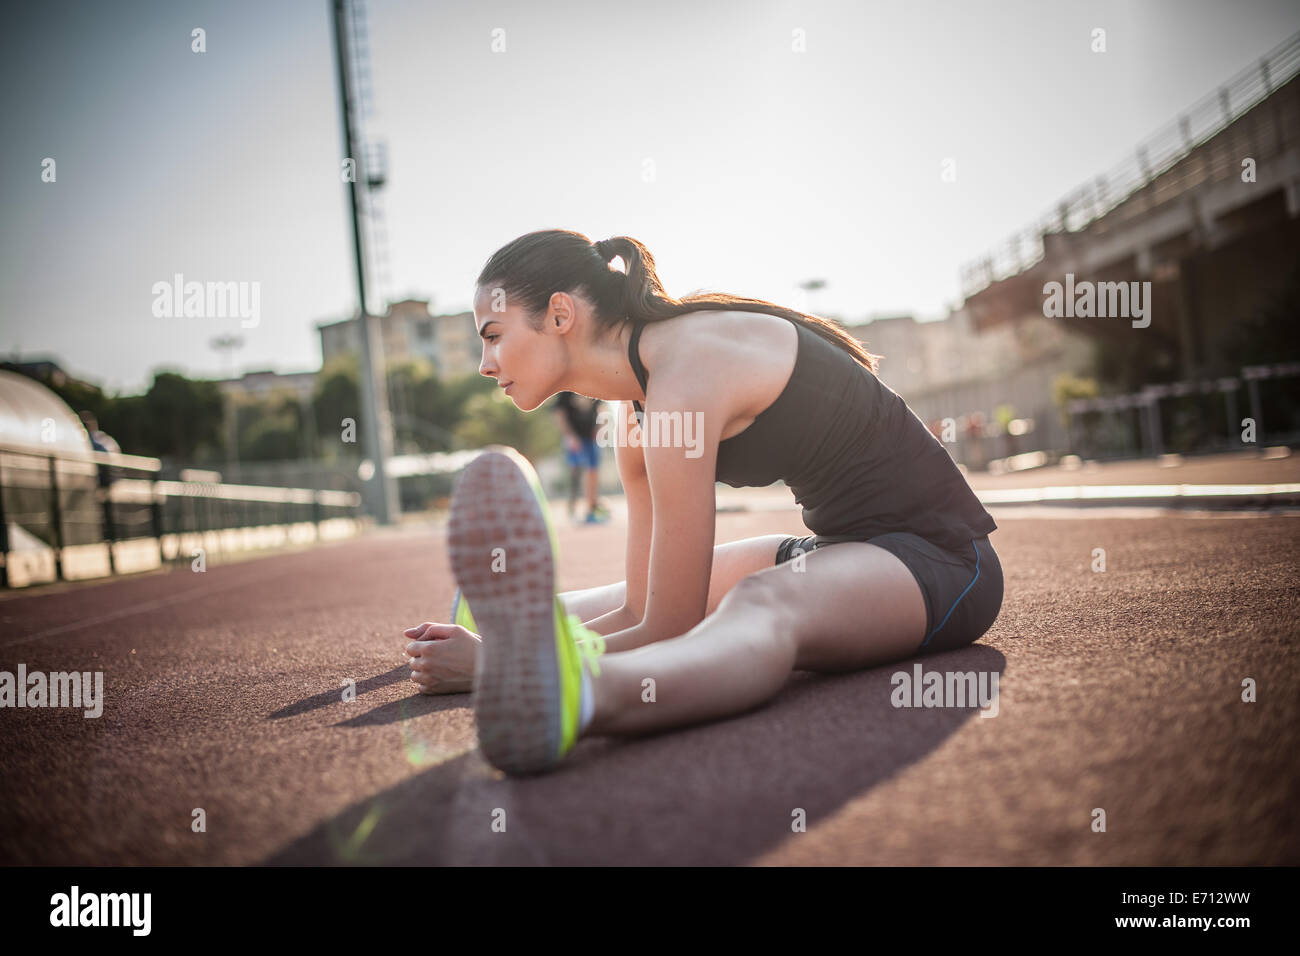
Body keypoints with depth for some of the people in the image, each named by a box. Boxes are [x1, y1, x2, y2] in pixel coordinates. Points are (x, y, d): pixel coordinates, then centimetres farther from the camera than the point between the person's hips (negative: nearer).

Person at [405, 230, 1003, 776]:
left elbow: (669, 626, -22)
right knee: (633, 594, 13)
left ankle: (572, 696, -67)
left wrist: (494, 661, -20)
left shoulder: (686, 373, -23)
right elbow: (642, 608, 6)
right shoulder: (637, 412, 6)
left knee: (763, 603, -41)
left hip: (938, 558, -10)